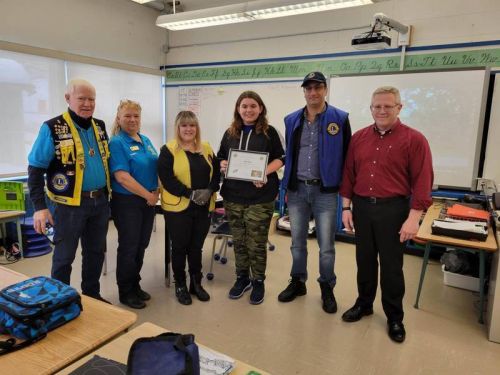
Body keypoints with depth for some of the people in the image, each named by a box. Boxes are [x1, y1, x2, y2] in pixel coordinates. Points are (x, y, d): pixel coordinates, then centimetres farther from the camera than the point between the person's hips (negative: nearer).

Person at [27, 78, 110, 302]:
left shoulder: (99, 126, 8)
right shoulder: (53, 128, -10)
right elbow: (35, 169, -10)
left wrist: (107, 194, 15)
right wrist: (39, 206, -16)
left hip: (100, 202, 6)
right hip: (70, 205, -6)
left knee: (96, 252, 16)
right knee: (64, 257, 7)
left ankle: (92, 295, 33)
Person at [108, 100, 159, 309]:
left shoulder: (146, 141, 11)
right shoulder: (117, 142, -11)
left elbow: (156, 168, 14)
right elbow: (122, 176, -20)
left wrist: (156, 192, -2)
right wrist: (148, 195, -16)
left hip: (148, 201, 7)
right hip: (127, 202, -7)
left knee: (141, 246, 14)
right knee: (128, 247, 3)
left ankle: (135, 285, 31)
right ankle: (125, 292, 20)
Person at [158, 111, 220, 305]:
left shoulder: (206, 149, 11)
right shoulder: (168, 150, -4)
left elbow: (216, 173, 7)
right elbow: (166, 178, -14)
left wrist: (209, 191, -12)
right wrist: (190, 193, -21)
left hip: (204, 208, 4)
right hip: (178, 207, -4)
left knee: (196, 247, 14)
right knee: (179, 247, 8)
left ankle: (196, 283, 29)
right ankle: (180, 286, 24)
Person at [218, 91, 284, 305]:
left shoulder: (269, 132, 0)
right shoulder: (230, 133, 10)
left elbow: (280, 158, 0)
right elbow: (221, 157, 17)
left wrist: (265, 172, -17)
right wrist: (223, 165, -7)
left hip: (260, 197, -3)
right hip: (232, 196, 4)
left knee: (257, 243, 3)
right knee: (238, 241, 12)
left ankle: (258, 282, 23)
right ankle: (242, 278, 31)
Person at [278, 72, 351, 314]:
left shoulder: (340, 119, -4)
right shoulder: (292, 120, 6)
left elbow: (346, 156, -2)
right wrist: (287, 185, 10)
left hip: (325, 191, -3)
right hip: (297, 189, 3)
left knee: (326, 245, 6)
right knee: (297, 242, 14)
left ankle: (327, 288, 26)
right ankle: (297, 282, 32)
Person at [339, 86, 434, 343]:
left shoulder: (414, 140, -6)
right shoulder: (359, 138, 6)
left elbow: (422, 181, -9)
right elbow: (348, 174, 8)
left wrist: (413, 218, -13)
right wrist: (346, 208, 4)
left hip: (393, 209, -3)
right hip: (362, 207, 4)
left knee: (391, 265, 7)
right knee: (364, 260, 15)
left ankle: (394, 317, 25)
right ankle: (364, 304, 34)